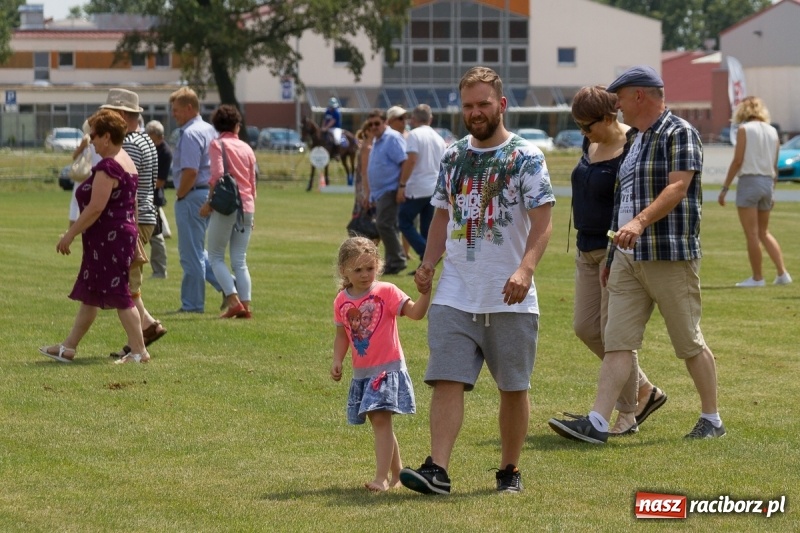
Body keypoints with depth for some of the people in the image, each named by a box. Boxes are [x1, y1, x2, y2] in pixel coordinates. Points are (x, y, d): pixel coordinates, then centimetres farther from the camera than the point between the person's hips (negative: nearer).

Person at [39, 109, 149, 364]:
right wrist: (134, 236, 25)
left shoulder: (107, 167, -19)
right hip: (123, 233, 11)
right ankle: (69, 347, 22)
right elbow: (131, 205, 19)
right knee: (89, 294, 15)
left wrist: (70, 235, -16)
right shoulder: (128, 163, 12)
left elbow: (95, 208, -23)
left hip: (108, 238, -11)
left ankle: (139, 351, -3)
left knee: (118, 295, -6)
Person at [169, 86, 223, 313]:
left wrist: (179, 195, -10)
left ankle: (192, 304, 4)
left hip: (192, 196, -10)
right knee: (197, 250, 19)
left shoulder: (191, 134, -16)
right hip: (209, 193, 10)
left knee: (191, 254, -2)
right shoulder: (209, 130, 14)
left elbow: (190, 171, -25)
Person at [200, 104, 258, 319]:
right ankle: (245, 305, 0)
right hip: (247, 207, 5)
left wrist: (209, 203, -8)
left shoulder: (218, 144, -2)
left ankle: (234, 301, -12)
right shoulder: (247, 148, 13)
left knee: (216, 257, 3)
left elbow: (217, 174, -15)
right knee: (240, 260, 9)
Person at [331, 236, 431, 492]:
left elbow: (416, 312, -18)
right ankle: (397, 473, 28)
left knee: (381, 420, -15)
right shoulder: (342, 301, 4)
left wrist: (425, 291, -32)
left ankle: (382, 477, -17)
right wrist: (337, 360, 0)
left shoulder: (386, 292, -9)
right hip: (362, 372, 6)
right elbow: (342, 335, 13)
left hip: (388, 368, -6)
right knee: (378, 423, 14)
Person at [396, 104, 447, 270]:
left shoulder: (415, 135, -6)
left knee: (404, 221, 2)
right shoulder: (439, 138, 14)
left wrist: (402, 185, -16)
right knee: (427, 228, 10)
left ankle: (426, 254, -15)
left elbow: (411, 160, -17)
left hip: (417, 188, -6)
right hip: (435, 189, 6)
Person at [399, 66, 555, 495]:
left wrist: (525, 269, -27)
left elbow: (542, 222, -12)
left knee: (513, 387, 6)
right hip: (454, 295, 4)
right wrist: (428, 264, 4)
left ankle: (510, 471, 19)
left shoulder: (526, 157, -5)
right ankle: (437, 470, -14)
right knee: (447, 380, -8)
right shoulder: (453, 156, 11)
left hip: (510, 299, -4)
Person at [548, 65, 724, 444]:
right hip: (628, 257, 8)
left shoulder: (678, 134, -8)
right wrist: (612, 255, 22)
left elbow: (677, 188, -22)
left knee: (689, 343, 1)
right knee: (617, 342, -1)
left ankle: (712, 420, 13)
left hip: (670, 257, -8)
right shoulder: (632, 139, 19)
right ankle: (597, 423, -8)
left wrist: (640, 222, -36)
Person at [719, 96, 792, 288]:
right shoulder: (772, 132, 11)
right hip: (767, 182, 6)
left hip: (749, 180, -6)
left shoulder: (744, 129, -6)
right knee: (764, 232, 17)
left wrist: (725, 188, -7)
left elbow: (737, 161, -10)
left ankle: (757, 277, 2)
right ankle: (782, 273, 8)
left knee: (752, 234, 0)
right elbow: (775, 165, 13)